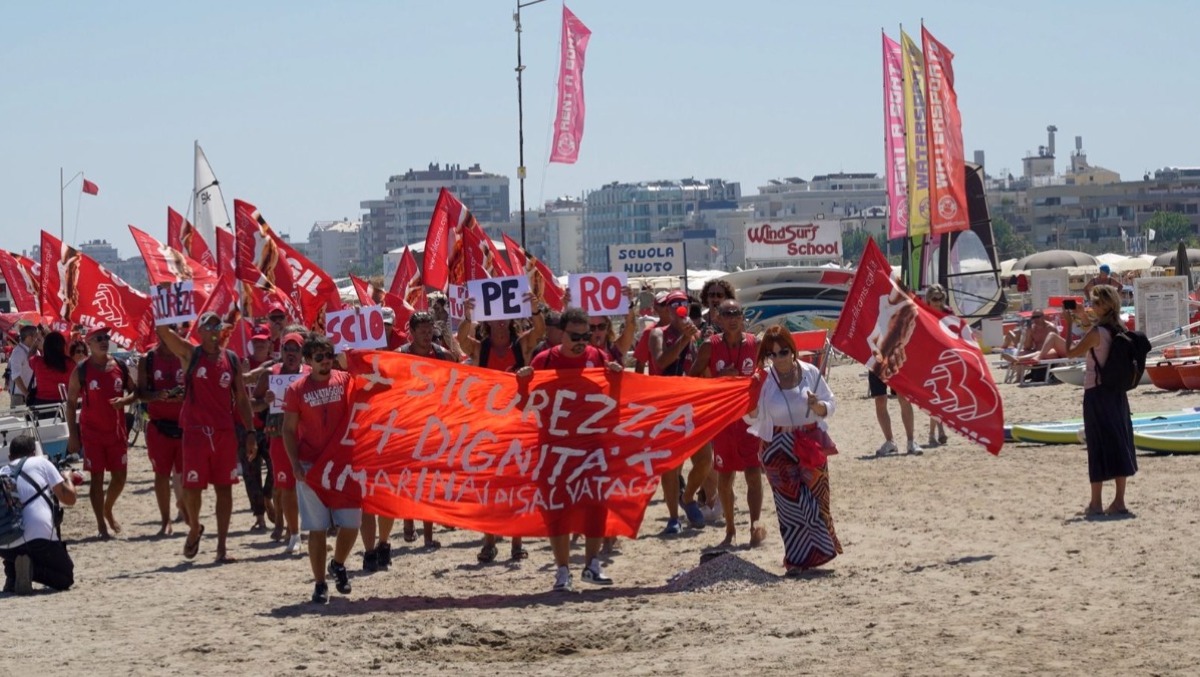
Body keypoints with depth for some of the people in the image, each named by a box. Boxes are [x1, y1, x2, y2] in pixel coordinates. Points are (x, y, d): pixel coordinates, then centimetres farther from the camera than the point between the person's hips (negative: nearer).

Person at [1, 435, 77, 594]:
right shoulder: (40, 463, 10)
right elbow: (69, 498, 10)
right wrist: (67, 478, 32)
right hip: (40, 538, -4)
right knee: (66, 578, 16)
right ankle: (32, 569, -14)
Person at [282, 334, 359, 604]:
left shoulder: (344, 380, 3)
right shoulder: (297, 389, -3)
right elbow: (289, 430, -1)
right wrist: (295, 464, -9)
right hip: (311, 467, -2)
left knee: (351, 523, 2)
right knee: (317, 528, 0)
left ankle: (338, 564, 31)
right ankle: (319, 584, 9)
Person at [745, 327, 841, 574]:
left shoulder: (810, 373, -3)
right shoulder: (764, 379, -5)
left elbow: (830, 406, 5)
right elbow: (751, 417, -1)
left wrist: (817, 406, -17)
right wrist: (752, 394, -19)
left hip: (810, 447, 1)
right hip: (779, 450, -1)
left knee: (816, 500, 2)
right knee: (791, 503, -2)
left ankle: (809, 554, 18)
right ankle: (797, 558, 8)